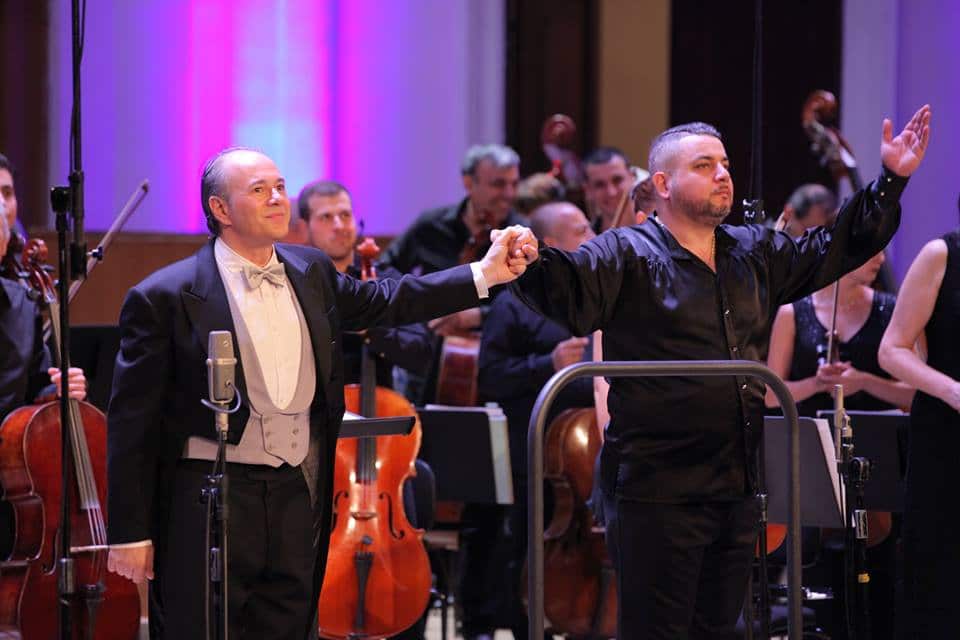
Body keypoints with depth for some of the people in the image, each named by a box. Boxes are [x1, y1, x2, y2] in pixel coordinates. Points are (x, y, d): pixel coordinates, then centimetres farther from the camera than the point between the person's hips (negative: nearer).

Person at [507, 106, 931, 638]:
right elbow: (567, 291, -23)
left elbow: (840, 249, 22)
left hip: (736, 489, 7)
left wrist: (891, 179, 15)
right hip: (657, 490, -7)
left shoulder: (758, 254, 15)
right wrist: (531, 263, -44)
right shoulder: (626, 255, -7)